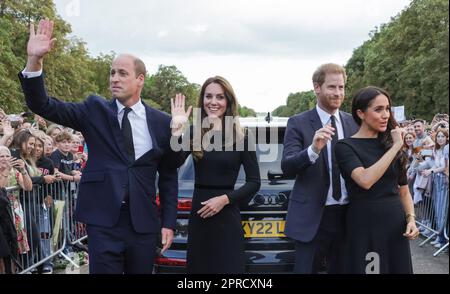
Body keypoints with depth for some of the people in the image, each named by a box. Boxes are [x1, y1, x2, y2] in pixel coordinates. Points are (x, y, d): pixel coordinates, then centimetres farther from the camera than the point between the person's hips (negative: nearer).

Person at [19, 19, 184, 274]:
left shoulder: (161, 122, 2)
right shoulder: (95, 111, 2)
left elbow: (169, 175, 8)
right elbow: (43, 106, -7)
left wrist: (169, 223, 5)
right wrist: (34, 61, -21)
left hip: (144, 222, 1)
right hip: (103, 220, -1)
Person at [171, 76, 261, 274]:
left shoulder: (240, 137, -3)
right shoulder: (194, 134, 2)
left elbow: (254, 182, -2)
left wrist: (225, 199, -13)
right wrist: (177, 130, -20)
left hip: (227, 219, -3)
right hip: (198, 217, 3)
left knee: (228, 269, 3)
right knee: (197, 267, 13)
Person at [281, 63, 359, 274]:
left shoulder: (353, 123, 7)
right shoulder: (298, 123, -5)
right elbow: (286, 166, -16)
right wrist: (313, 149, -34)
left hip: (347, 215, 4)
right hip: (312, 216, -4)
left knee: (341, 270, 15)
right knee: (306, 270, 4)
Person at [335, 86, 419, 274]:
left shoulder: (390, 144, 9)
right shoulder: (346, 146, -7)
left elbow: (403, 190, 15)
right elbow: (365, 180, -25)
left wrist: (411, 218, -2)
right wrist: (395, 147, -18)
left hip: (397, 224, 5)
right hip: (365, 226, -5)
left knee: (399, 269, 12)